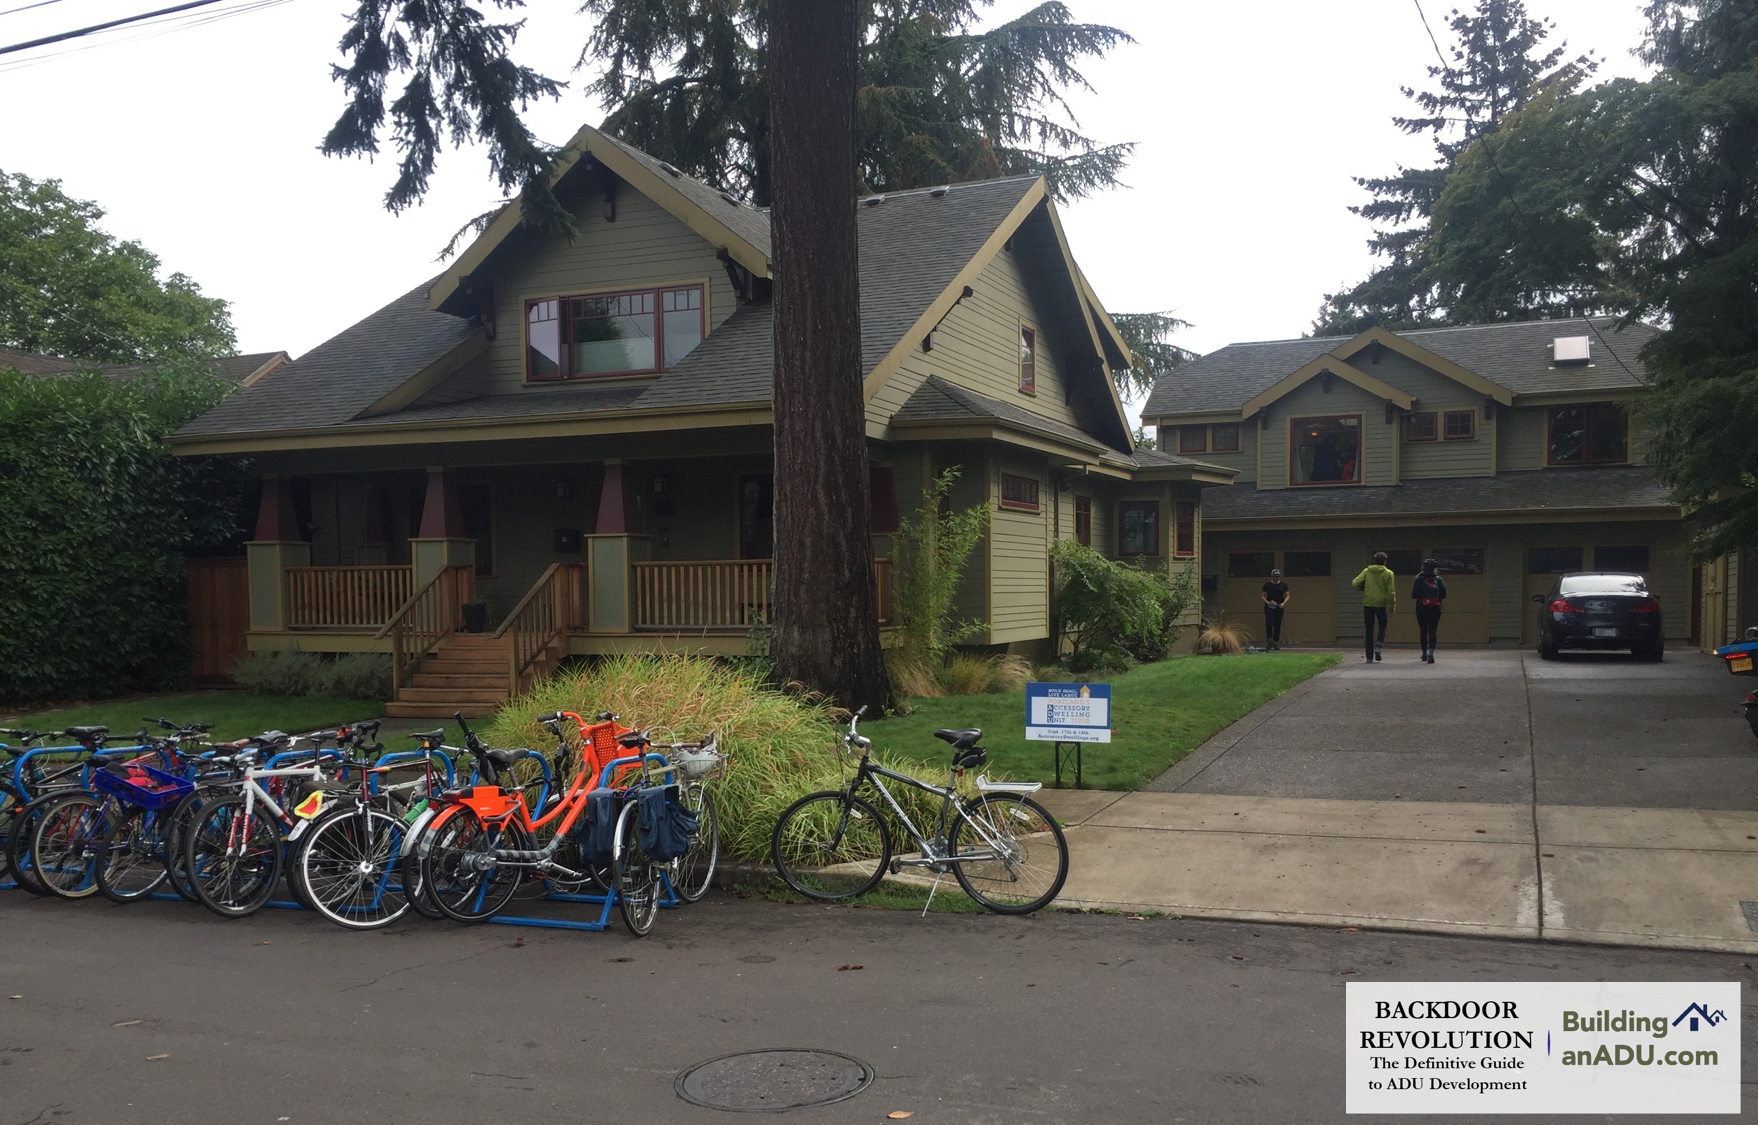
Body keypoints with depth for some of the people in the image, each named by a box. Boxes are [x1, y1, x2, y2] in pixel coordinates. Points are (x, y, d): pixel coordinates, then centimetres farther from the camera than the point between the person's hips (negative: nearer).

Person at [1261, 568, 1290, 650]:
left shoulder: (1283, 585, 6)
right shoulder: (1267, 585, 4)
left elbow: (1287, 596, 6)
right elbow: (1263, 596, 5)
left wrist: (1284, 603, -12)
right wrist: (1266, 602, -15)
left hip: (1279, 607, 1)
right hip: (1269, 607, -1)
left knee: (1277, 625, 3)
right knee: (1269, 624, -15)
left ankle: (1276, 642, 9)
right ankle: (1269, 641, -9)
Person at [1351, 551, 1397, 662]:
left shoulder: (1366, 572, 1)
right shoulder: (1388, 573, -1)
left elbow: (1354, 583, -8)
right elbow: (1391, 592, -4)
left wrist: (1362, 587, 14)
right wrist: (1392, 607, 2)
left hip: (1368, 604, 1)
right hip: (1382, 604, -1)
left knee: (1369, 631, 7)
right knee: (1382, 628, 17)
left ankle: (1369, 656, 4)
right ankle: (1378, 645, -11)